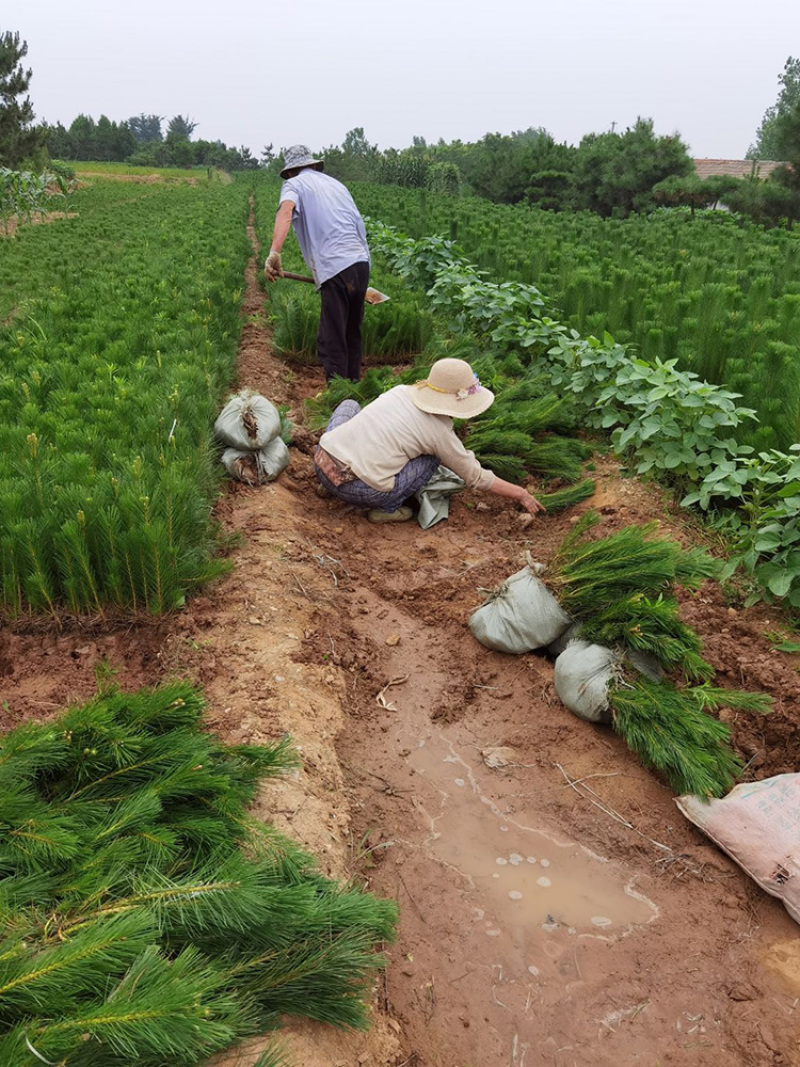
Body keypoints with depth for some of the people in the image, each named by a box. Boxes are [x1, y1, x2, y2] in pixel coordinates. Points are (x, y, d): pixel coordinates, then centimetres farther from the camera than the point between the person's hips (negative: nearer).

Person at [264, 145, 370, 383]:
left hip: (336, 270, -7)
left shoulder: (294, 184, 6)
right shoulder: (336, 183, 26)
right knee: (352, 334, 19)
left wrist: (274, 253, -30)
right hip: (362, 264, 7)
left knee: (332, 342, -3)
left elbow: (285, 213, -16)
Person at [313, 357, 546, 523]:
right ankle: (385, 510, 5)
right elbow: (476, 477, 8)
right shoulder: (439, 432, -3)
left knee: (349, 405, 30)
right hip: (359, 492, -5)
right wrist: (521, 494, 21)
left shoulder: (400, 390, 12)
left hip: (321, 460, 5)